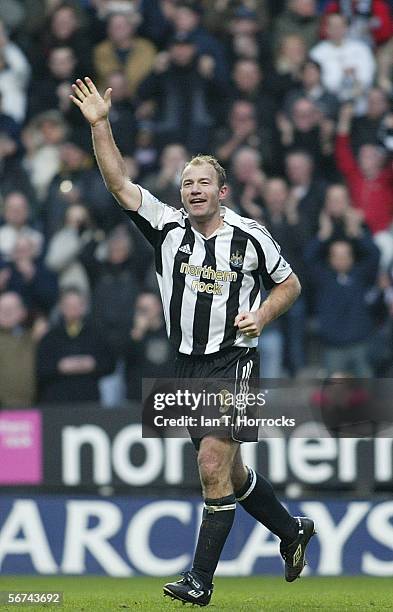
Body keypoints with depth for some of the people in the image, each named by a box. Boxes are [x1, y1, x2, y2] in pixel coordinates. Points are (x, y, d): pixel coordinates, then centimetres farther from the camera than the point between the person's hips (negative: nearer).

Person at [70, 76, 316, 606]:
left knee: (213, 468, -13)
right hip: (188, 368, 5)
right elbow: (119, 184, -5)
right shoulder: (167, 228, 3)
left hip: (234, 364, -5)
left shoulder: (251, 237, -3)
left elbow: (289, 283, 11)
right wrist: (99, 124, -14)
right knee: (228, 471, 13)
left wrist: (261, 314, -8)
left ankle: (200, 579, -11)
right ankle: (290, 531, 36)